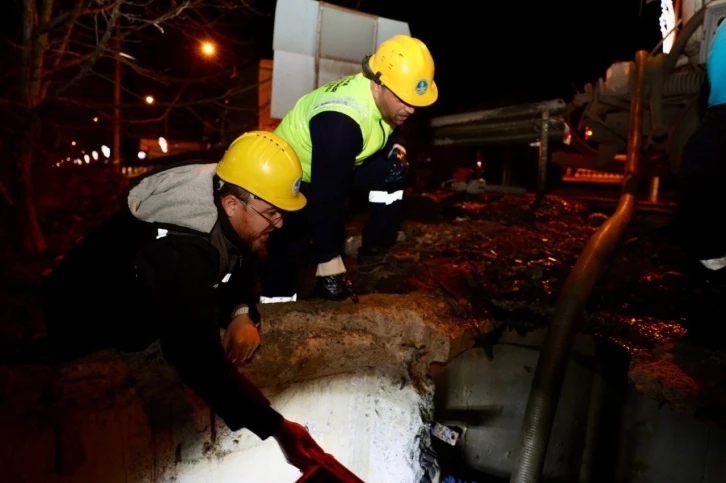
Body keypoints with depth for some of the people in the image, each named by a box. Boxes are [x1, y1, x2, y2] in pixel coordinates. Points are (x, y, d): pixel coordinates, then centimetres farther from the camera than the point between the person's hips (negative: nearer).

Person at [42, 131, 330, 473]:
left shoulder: (230, 217, -18)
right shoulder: (180, 252, -42)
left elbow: (240, 263, -2)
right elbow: (200, 360, -47)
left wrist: (244, 314, -22)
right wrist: (276, 428, -47)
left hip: (141, 303, 7)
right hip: (84, 324, -7)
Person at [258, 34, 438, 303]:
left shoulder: (385, 97, -13)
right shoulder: (341, 121, -38)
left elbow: (388, 130, 12)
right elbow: (327, 197, -36)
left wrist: (395, 146, -9)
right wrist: (330, 261, -31)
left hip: (341, 166, 8)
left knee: (393, 169, -8)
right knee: (289, 254, -15)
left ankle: (374, 252, 3)